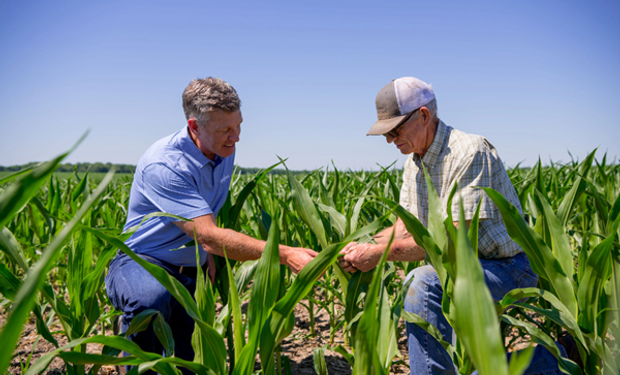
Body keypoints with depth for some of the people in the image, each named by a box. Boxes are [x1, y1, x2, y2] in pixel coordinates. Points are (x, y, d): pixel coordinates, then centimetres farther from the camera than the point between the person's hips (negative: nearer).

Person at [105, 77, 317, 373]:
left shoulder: (225, 151, -1)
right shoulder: (163, 165, -28)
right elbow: (208, 235, -35)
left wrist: (209, 252, 1)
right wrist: (285, 255, -38)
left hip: (189, 272, 7)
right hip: (141, 264, -7)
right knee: (151, 299, -39)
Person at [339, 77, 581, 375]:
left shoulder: (468, 152, -25)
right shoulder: (414, 162, 4)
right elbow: (408, 225, 3)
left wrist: (380, 253, -31)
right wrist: (363, 245, -15)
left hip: (507, 269, -9)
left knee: (423, 283, -34)